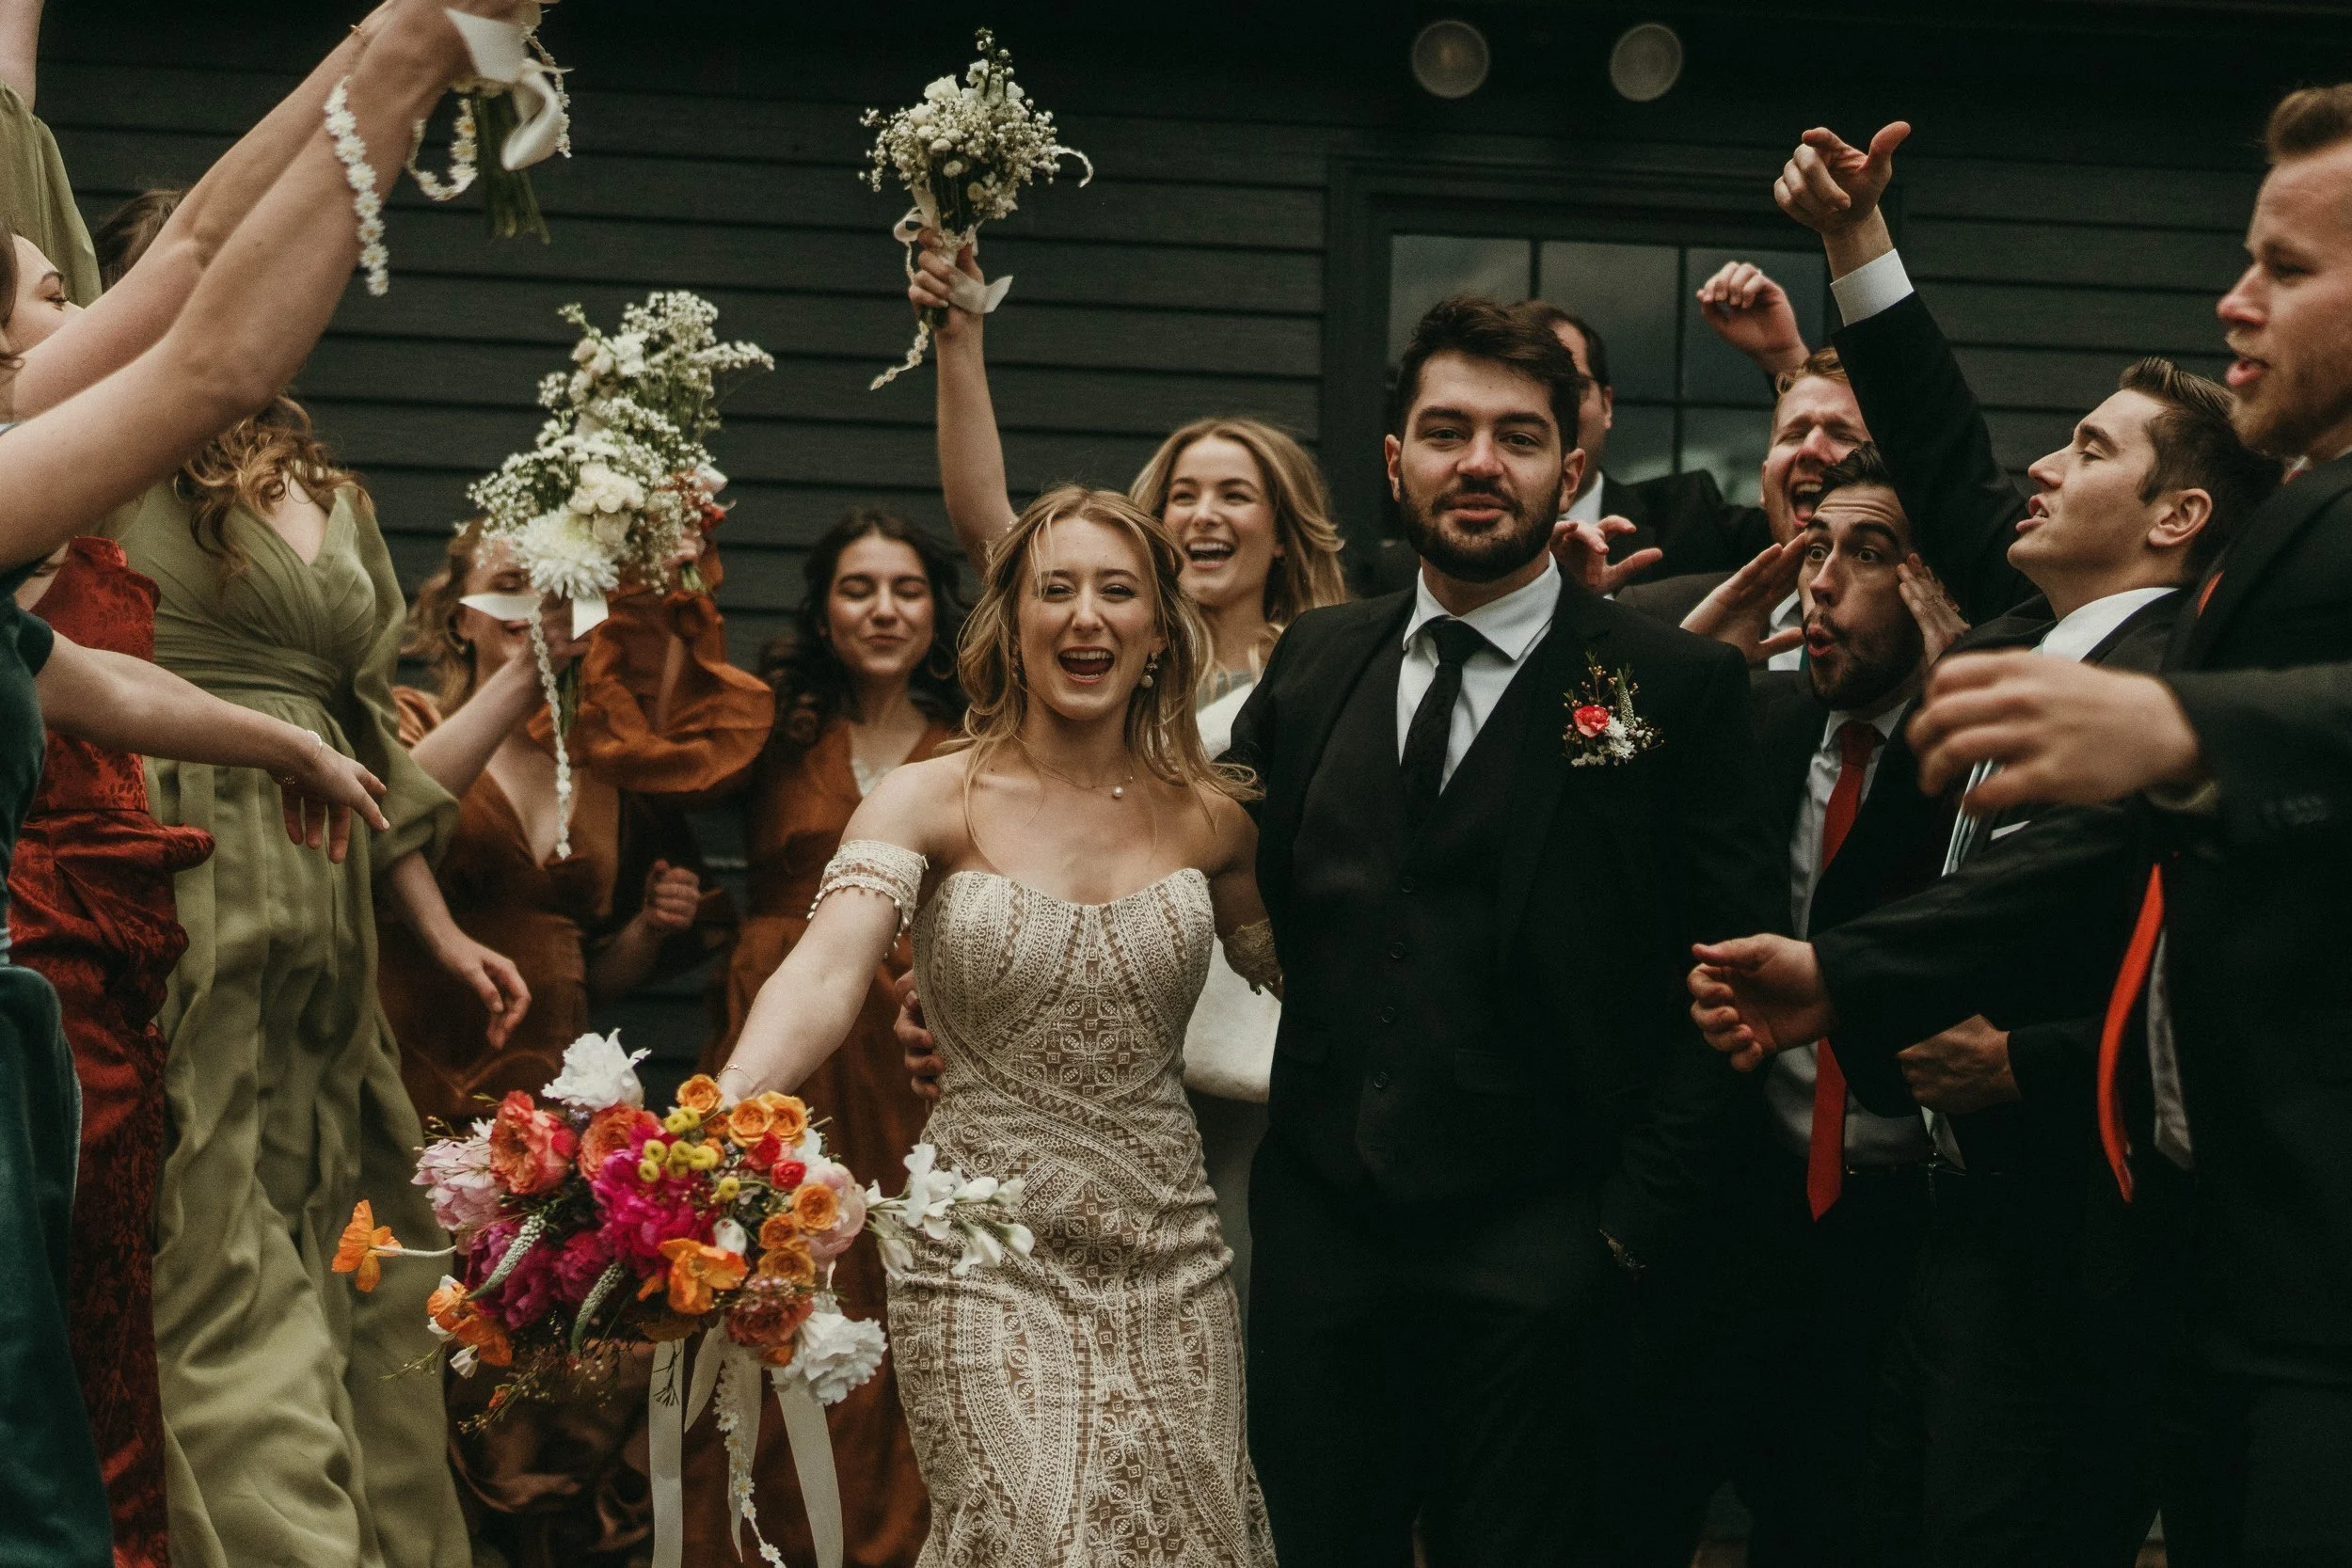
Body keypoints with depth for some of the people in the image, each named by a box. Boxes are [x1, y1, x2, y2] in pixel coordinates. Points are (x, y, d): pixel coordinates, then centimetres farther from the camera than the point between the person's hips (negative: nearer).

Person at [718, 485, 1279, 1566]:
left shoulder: (1207, 816, 5)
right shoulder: (932, 801, -6)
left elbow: (1301, 973, 20)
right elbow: (824, 976, -22)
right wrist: (715, 1118, -38)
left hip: (1167, 1264, 3)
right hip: (990, 1264, -3)